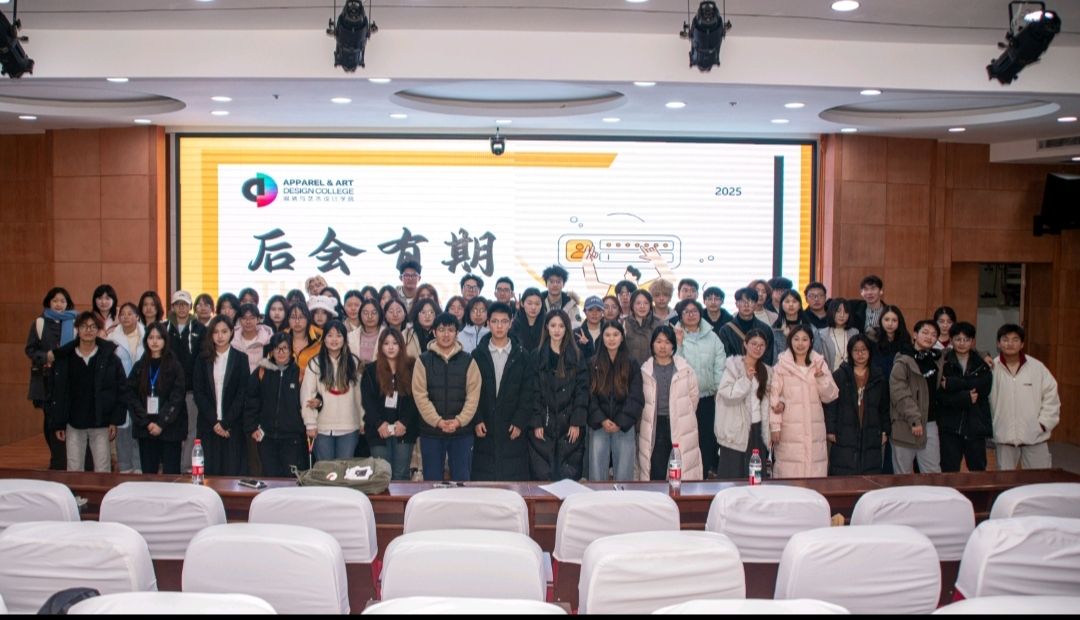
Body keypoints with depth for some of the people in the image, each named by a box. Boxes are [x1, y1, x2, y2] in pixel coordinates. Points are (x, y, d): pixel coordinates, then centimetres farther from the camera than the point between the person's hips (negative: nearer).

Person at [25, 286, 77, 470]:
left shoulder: (75, 323, 4)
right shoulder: (40, 323, 6)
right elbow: (30, 349, 5)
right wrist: (46, 356, -12)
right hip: (46, 379, 1)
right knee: (50, 420, 3)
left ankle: (60, 462, 2)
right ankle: (58, 460, 15)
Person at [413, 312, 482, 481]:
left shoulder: (468, 361, 4)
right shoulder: (423, 360, 1)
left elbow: (473, 395, -2)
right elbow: (420, 395, -6)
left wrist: (459, 420, -15)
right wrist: (437, 421, -15)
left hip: (462, 431, 0)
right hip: (431, 431, 0)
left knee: (462, 479, 6)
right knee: (432, 480, 7)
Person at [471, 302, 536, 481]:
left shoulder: (522, 356, 5)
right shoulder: (477, 355, 5)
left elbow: (528, 392, 1)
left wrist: (520, 422, -7)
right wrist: (476, 421, -7)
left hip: (513, 430, 0)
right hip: (484, 429, 0)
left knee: (514, 479, 1)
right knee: (483, 480, 3)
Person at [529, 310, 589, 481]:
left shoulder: (577, 356, 7)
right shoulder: (537, 356, 5)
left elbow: (582, 390, 1)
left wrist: (577, 422, -8)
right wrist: (536, 423, -7)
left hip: (569, 424, 0)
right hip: (543, 425, 0)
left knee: (569, 475, -2)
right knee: (542, 476, -1)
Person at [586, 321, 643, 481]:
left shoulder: (632, 366, 6)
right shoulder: (593, 365, 6)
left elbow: (636, 398, 0)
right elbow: (589, 396, 1)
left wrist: (620, 423, -10)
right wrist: (602, 420, -12)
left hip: (625, 427, 0)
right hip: (598, 426, 0)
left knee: (624, 474, 1)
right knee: (597, 474, 1)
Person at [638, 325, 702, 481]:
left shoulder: (685, 369, 3)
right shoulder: (645, 370, 3)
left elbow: (693, 396, 9)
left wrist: (684, 416, 12)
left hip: (681, 427, 0)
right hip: (653, 427, 0)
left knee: (682, 474, 0)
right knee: (656, 474, 1)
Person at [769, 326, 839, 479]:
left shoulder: (820, 364, 10)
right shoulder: (781, 365, 0)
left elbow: (830, 397, 6)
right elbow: (774, 398, -2)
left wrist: (821, 378, -11)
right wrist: (774, 426, -7)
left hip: (814, 430, 3)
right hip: (789, 430, -3)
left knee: (815, 472, 0)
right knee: (788, 472, -4)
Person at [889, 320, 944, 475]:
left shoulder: (937, 360, 12)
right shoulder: (903, 362, -9)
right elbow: (900, 394, -15)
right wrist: (914, 420, -18)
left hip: (930, 423, 6)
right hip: (905, 424, -5)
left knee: (933, 473, 6)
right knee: (903, 475, 4)